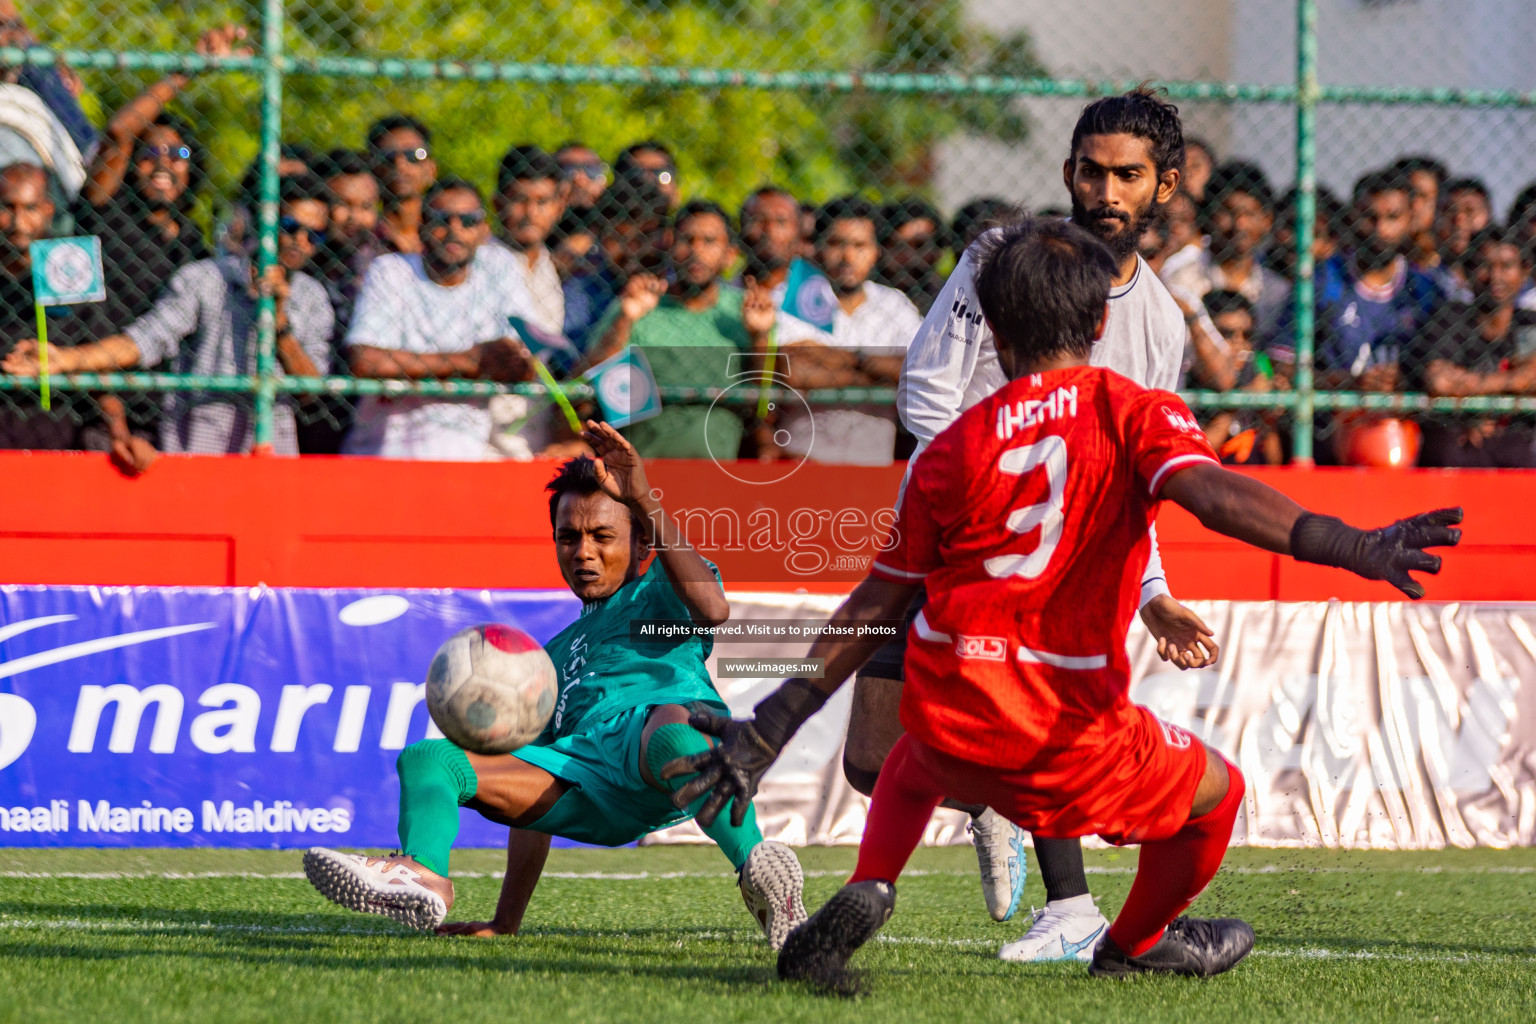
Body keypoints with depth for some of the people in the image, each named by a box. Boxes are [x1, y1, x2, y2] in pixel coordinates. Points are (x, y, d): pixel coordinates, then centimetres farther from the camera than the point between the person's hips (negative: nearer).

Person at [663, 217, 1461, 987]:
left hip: (945, 717, 3)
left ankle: (867, 891, 13)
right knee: (1215, 793, 24)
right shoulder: (1132, 415, 2)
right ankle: (1133, 947, 44)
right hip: (1068, 734, -3)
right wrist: (1348, 546, -31)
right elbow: (1214, 492, -19)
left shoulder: (954, 449, 11)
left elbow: (871, 609, 14)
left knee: (912, 765, 39)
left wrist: (768, 733, 20)